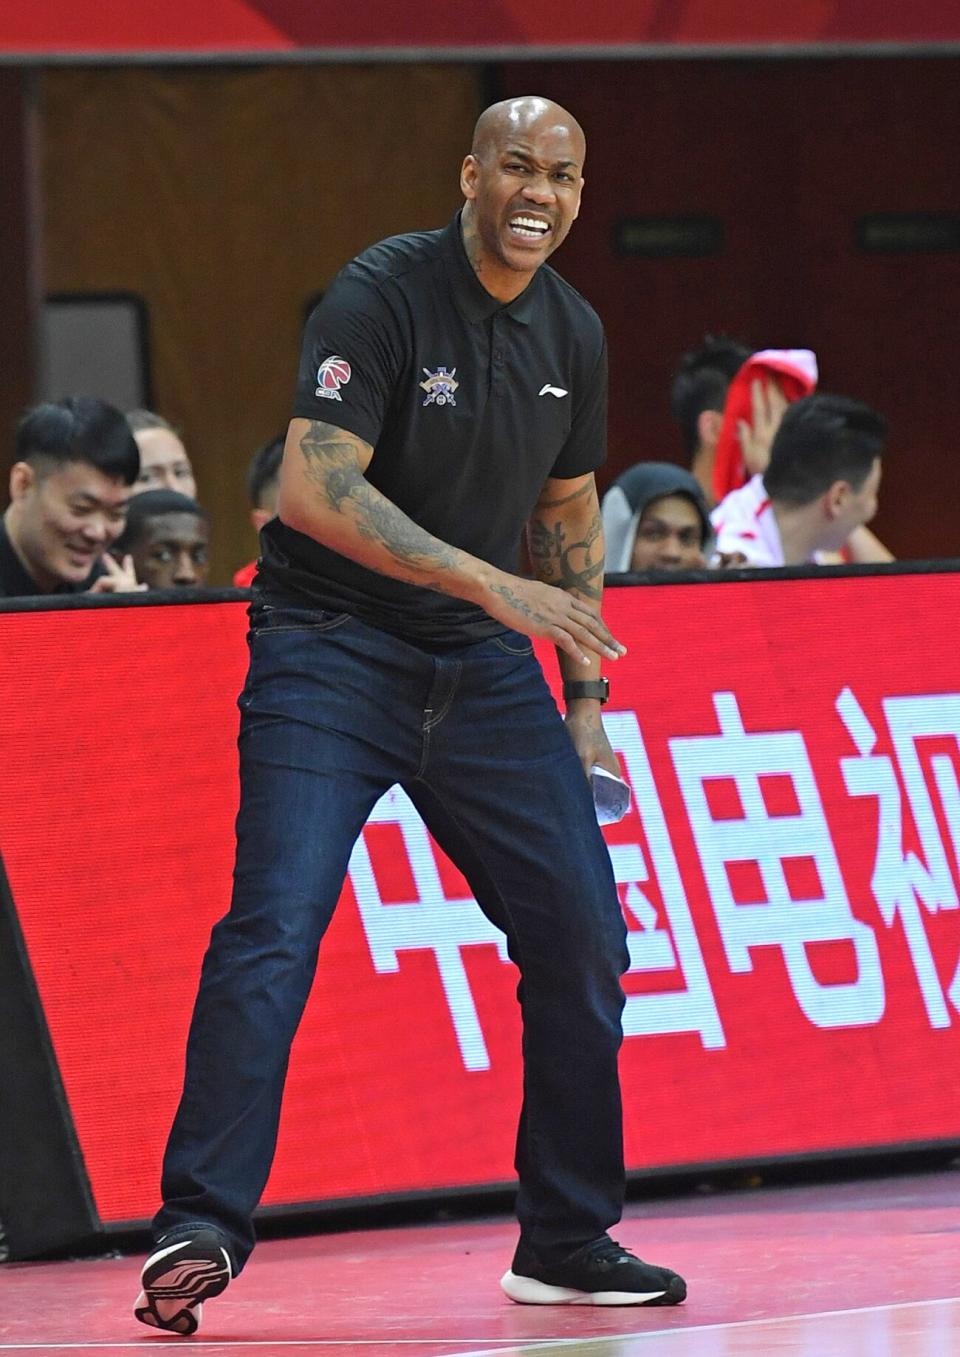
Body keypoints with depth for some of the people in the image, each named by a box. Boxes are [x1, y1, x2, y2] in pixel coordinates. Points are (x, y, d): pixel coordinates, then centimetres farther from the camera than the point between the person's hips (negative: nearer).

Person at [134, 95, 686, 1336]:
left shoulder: (571, 334, 7)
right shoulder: (382, 295, -15)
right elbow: (311, 488, -25)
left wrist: (585, 701, 16)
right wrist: (490, 582, -29)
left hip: (480, 669, 7)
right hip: (331, 650, -7)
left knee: (582, 931, 3)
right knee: (274, 930, -19)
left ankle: (568, 1241, 17)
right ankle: (198, 1232, -19)